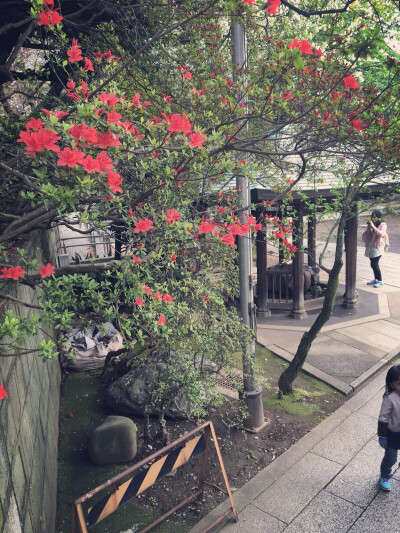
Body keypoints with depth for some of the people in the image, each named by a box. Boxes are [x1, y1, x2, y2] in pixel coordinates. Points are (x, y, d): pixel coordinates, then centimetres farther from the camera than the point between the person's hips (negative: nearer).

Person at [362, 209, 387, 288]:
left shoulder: (383, 225, -4)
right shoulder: (370, 224, 10)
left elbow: (381, 234, -22)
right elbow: (365, 237, 8)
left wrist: (373, 227, -25)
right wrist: (368, 228, -7)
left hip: (377, 248, -6)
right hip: (370, 247, 6)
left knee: (374, 264, -10)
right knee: (374, 264, 13)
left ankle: (380, 281, 1)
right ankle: (376, 279, 27)